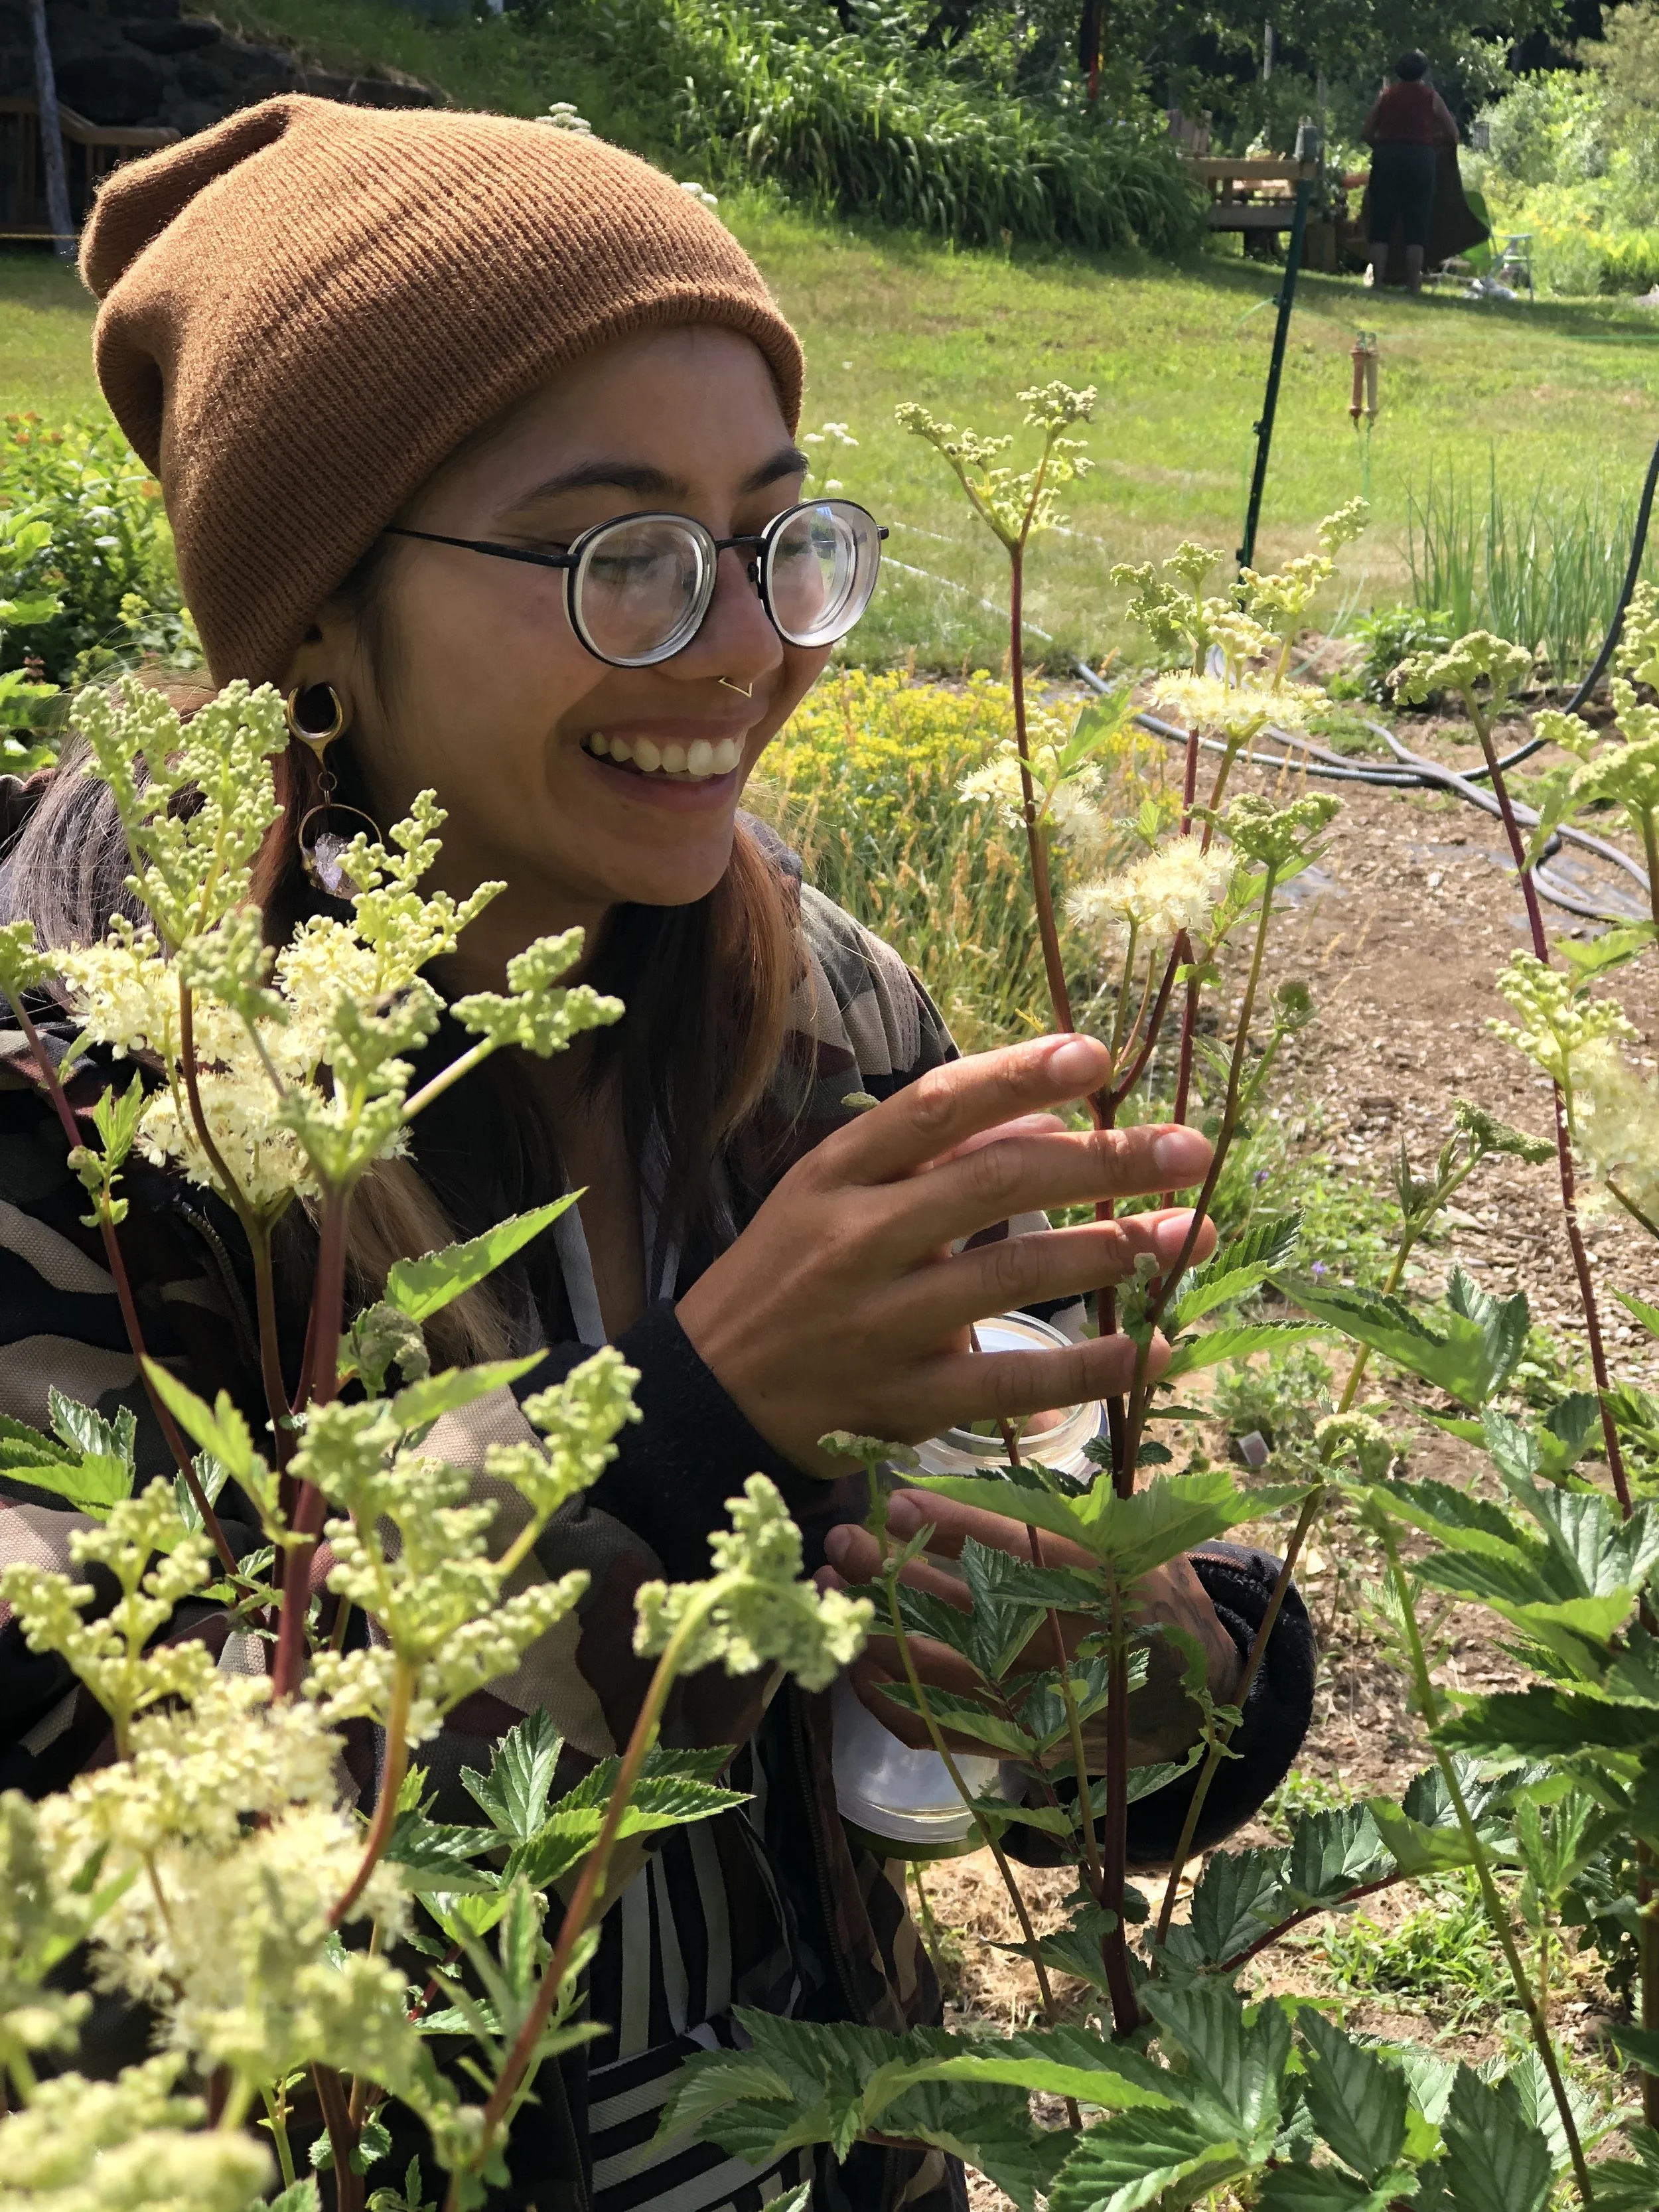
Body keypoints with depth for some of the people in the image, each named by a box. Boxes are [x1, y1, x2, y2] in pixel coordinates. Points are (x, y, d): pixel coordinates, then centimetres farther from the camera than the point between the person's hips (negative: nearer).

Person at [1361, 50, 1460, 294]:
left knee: (1382, 222, 3)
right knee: (1416, 225, 1)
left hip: (1386, 156, 1)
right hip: (1421, 158, -1)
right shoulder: (1430, 97, 7)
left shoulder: (1386, 95, 10)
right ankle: (1414, 283, -4)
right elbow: (1453, 134, 7)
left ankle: (1378, 280, -3)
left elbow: (1365, 133, 8)